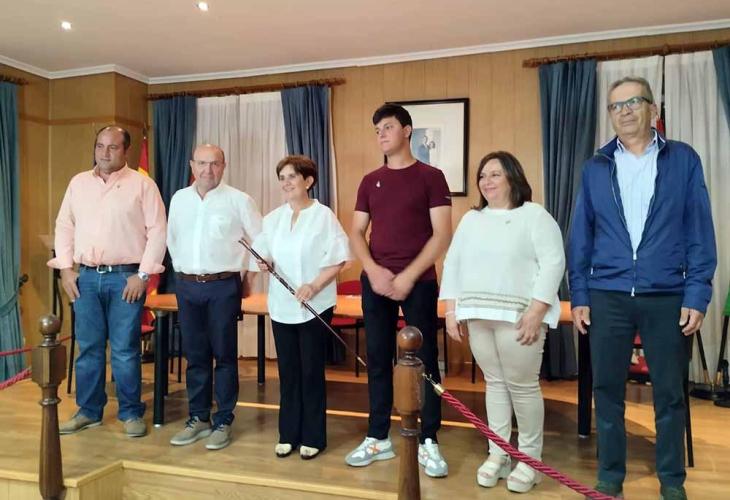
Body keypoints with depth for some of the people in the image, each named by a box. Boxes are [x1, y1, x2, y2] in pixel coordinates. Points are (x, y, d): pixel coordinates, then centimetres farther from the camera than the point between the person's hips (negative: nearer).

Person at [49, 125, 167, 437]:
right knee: (88, 348, 11)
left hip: (125, 277, -4)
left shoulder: (142, 184, -2)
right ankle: (88, 411, 24)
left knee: (125, 350, 1)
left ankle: (131, 413, 14)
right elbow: (64, 226, 14)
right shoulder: (78, 183, 11)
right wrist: (66, 268, 4)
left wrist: (143, 274, -11)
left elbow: (157, 231, -7)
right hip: (85, 277, 4)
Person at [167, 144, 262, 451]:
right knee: (195, 356, 11)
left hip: (223, 287, -4)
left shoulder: (239, 200, -5)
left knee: (224, 356, 3)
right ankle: (198, 419, 24)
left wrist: (249, 275, 1)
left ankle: (223, 422, 14)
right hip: (186, 286, 4)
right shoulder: (179, 199, 8)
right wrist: (182, 269, 15)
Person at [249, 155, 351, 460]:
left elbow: (338, 260, -11)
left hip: (315, 306, -5)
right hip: (281, 306, 5)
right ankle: (288, 434, 24)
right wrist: (264, 263, -8)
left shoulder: (324, 216, -8)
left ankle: (313, 437, 17)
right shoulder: (273, 218, 9)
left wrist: (314, 286, -21)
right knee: (287, 371, 11)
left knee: (311, 371, 4)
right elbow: (265, 254, 14)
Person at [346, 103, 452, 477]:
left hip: (418, 282, -4)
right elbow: (356, 233, 9)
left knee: (424, 360, 2)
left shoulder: (430, 177, 0)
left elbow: (442, 234, -7)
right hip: (375, 282, 4)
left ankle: (428, 442, 14)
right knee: (378, 360, 9)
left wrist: (408, 276, -13)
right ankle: (378, 438, 21)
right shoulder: (370, 181, 12)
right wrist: (374, 270, -8)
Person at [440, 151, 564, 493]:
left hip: (518, 316, -5)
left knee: (523, 385, 0)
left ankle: (530, 458, 16)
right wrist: (451, 310, 6)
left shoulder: (535, 215, -2)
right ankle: (497, 454, 21)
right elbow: (452, 264, 14)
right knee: (494, 383, 11)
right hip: (478, 316, 5)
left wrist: (536, 311, -18)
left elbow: (553, 262, -10)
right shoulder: (471, 219, 15)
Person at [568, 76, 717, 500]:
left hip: (667, 297, -1)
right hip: (607, 296, 1)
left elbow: (701, 232, 1)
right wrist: (579, 295, 2)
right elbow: (581, 236, 7)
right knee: (608, 391, 8)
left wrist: (697, 295, -6)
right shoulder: (596, 168, 7)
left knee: (670, 393, 10)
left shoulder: (684, 160, 3)